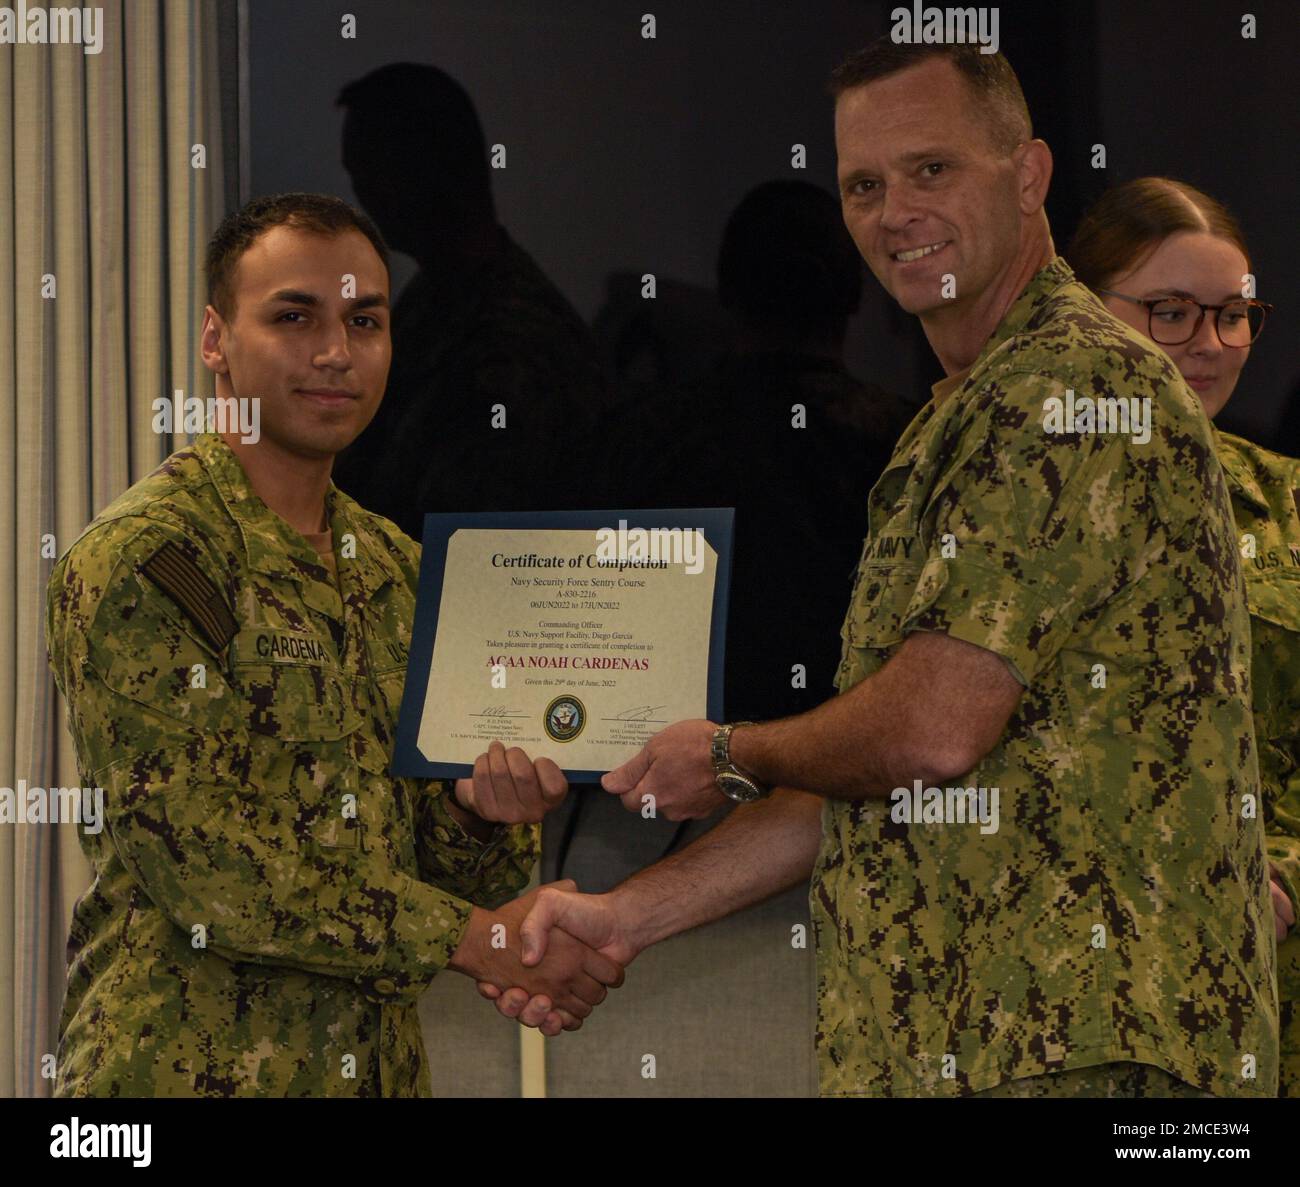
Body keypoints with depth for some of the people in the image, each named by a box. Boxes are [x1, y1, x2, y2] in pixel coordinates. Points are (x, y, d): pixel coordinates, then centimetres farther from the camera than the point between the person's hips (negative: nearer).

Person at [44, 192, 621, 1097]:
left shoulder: (396, 569, 11)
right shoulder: (137, 563, -12)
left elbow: (434, 867, 14)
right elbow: (205, 865, -19)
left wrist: (481, 809, -9)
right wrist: (477, 937, -19)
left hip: (381, 1063, 7)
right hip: (187, 1066, -7)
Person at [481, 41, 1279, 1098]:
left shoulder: (1080, 386, -12)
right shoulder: (957, 426, 21)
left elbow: (934, 731, -19)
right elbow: (876, 779, 21)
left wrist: (732, 757, 1)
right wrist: (628, 916, 15)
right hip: (938, 1039, 9)